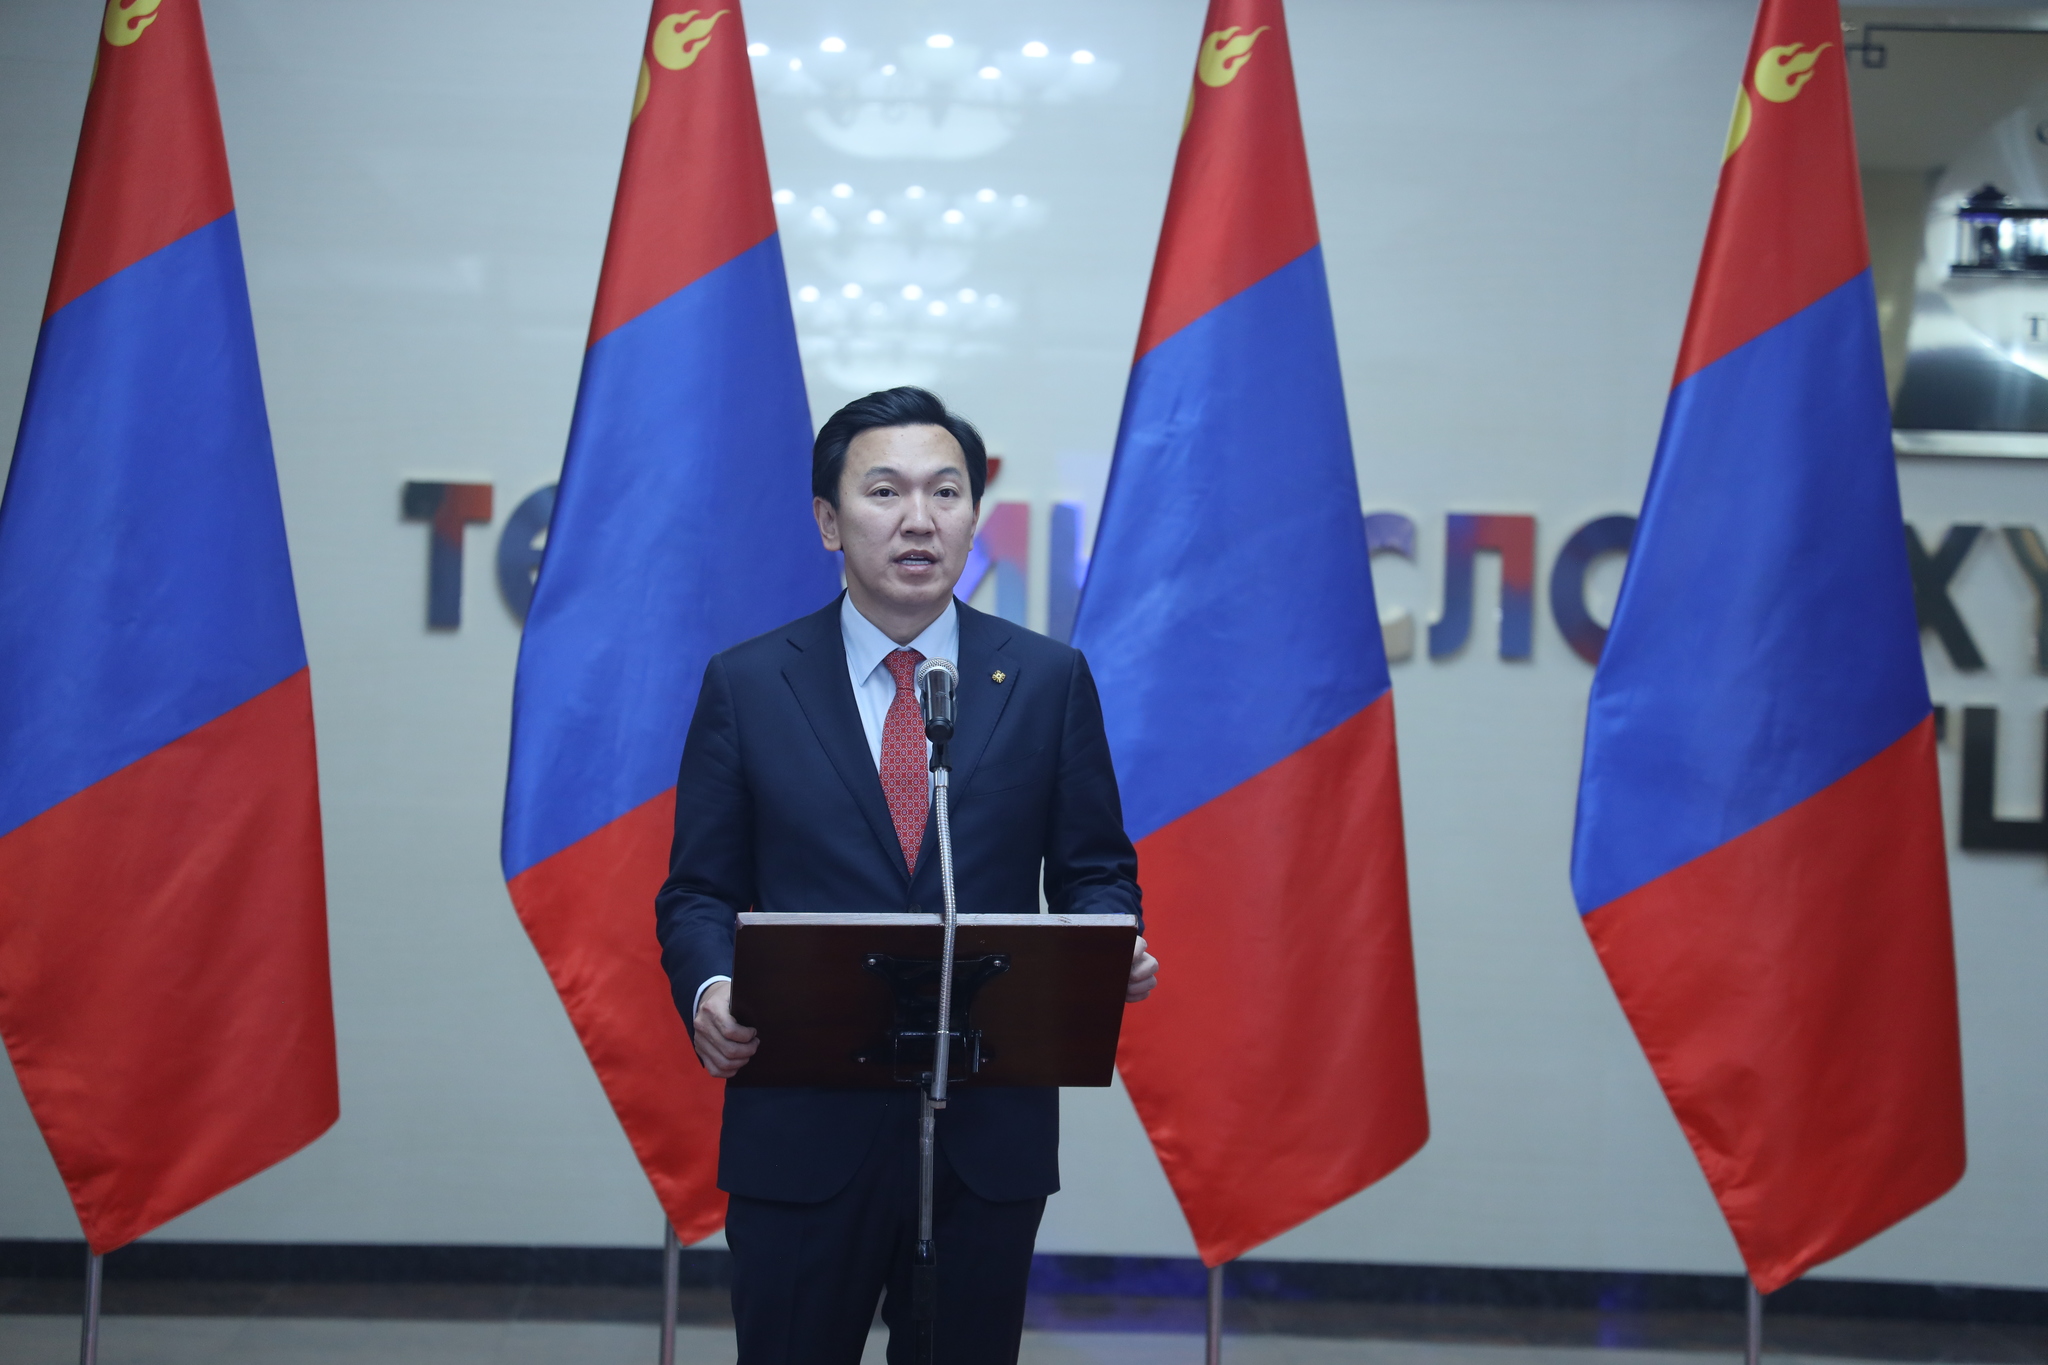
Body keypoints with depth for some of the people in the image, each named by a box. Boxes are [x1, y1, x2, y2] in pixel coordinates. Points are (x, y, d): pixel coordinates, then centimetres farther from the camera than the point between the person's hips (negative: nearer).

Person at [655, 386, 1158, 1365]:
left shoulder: (1050, 682, 5)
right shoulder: (746, 686, 3)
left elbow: (1095, 870, 9)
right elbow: (699, 890, 5)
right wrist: (708, 990, -16)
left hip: (989, 1134, 1)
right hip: (801, 1131, -1)